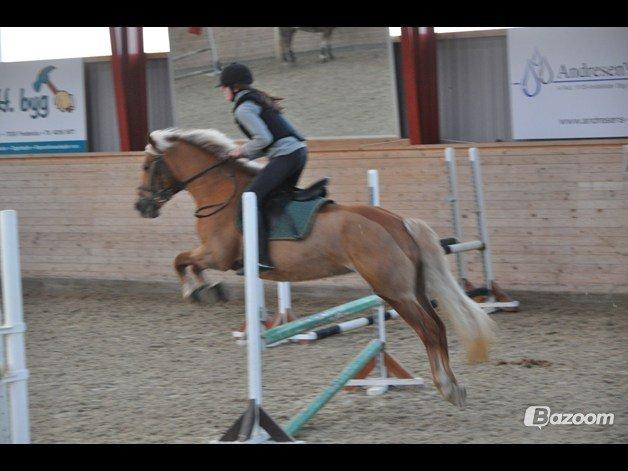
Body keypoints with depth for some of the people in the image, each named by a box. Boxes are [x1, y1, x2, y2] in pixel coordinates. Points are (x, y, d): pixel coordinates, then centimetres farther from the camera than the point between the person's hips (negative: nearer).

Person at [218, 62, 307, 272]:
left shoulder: (243, 109, -7)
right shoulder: (258, 99, 22)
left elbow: (264, 138, -17)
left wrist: (243, 151, -1)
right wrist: (244, 153, 17)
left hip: (285, 156, -10)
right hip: (299, 152, 10)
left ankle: (263, 258, -18)